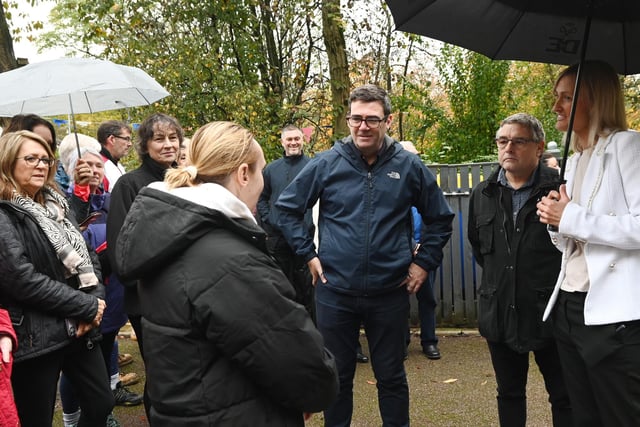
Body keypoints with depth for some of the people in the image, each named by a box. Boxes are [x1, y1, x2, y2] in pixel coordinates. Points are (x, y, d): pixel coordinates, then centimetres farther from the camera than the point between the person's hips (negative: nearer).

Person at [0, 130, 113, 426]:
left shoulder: (55, 205, 13)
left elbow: (86, 257, 11)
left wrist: (96, 300, -8)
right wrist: (87, 307, -16)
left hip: (78, 328, 7)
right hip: (35, 336, -7)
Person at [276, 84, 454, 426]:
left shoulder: (409, 166, -2)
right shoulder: (326, 163, -4)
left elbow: (440, 218, 9)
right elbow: (287, 208, 5)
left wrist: (424, 262, 3)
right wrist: (308, 254, 0)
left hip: (390, 293, 0)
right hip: (334, 291, 0)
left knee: (391, 376, 14)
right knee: (337, 376, 14)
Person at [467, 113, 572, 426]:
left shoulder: (560, 188, -10)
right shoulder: (483, 194, 7)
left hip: (550, 313, -4)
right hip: (500, 314, 5)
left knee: (564, 397, 10)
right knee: (509, 394, 19)